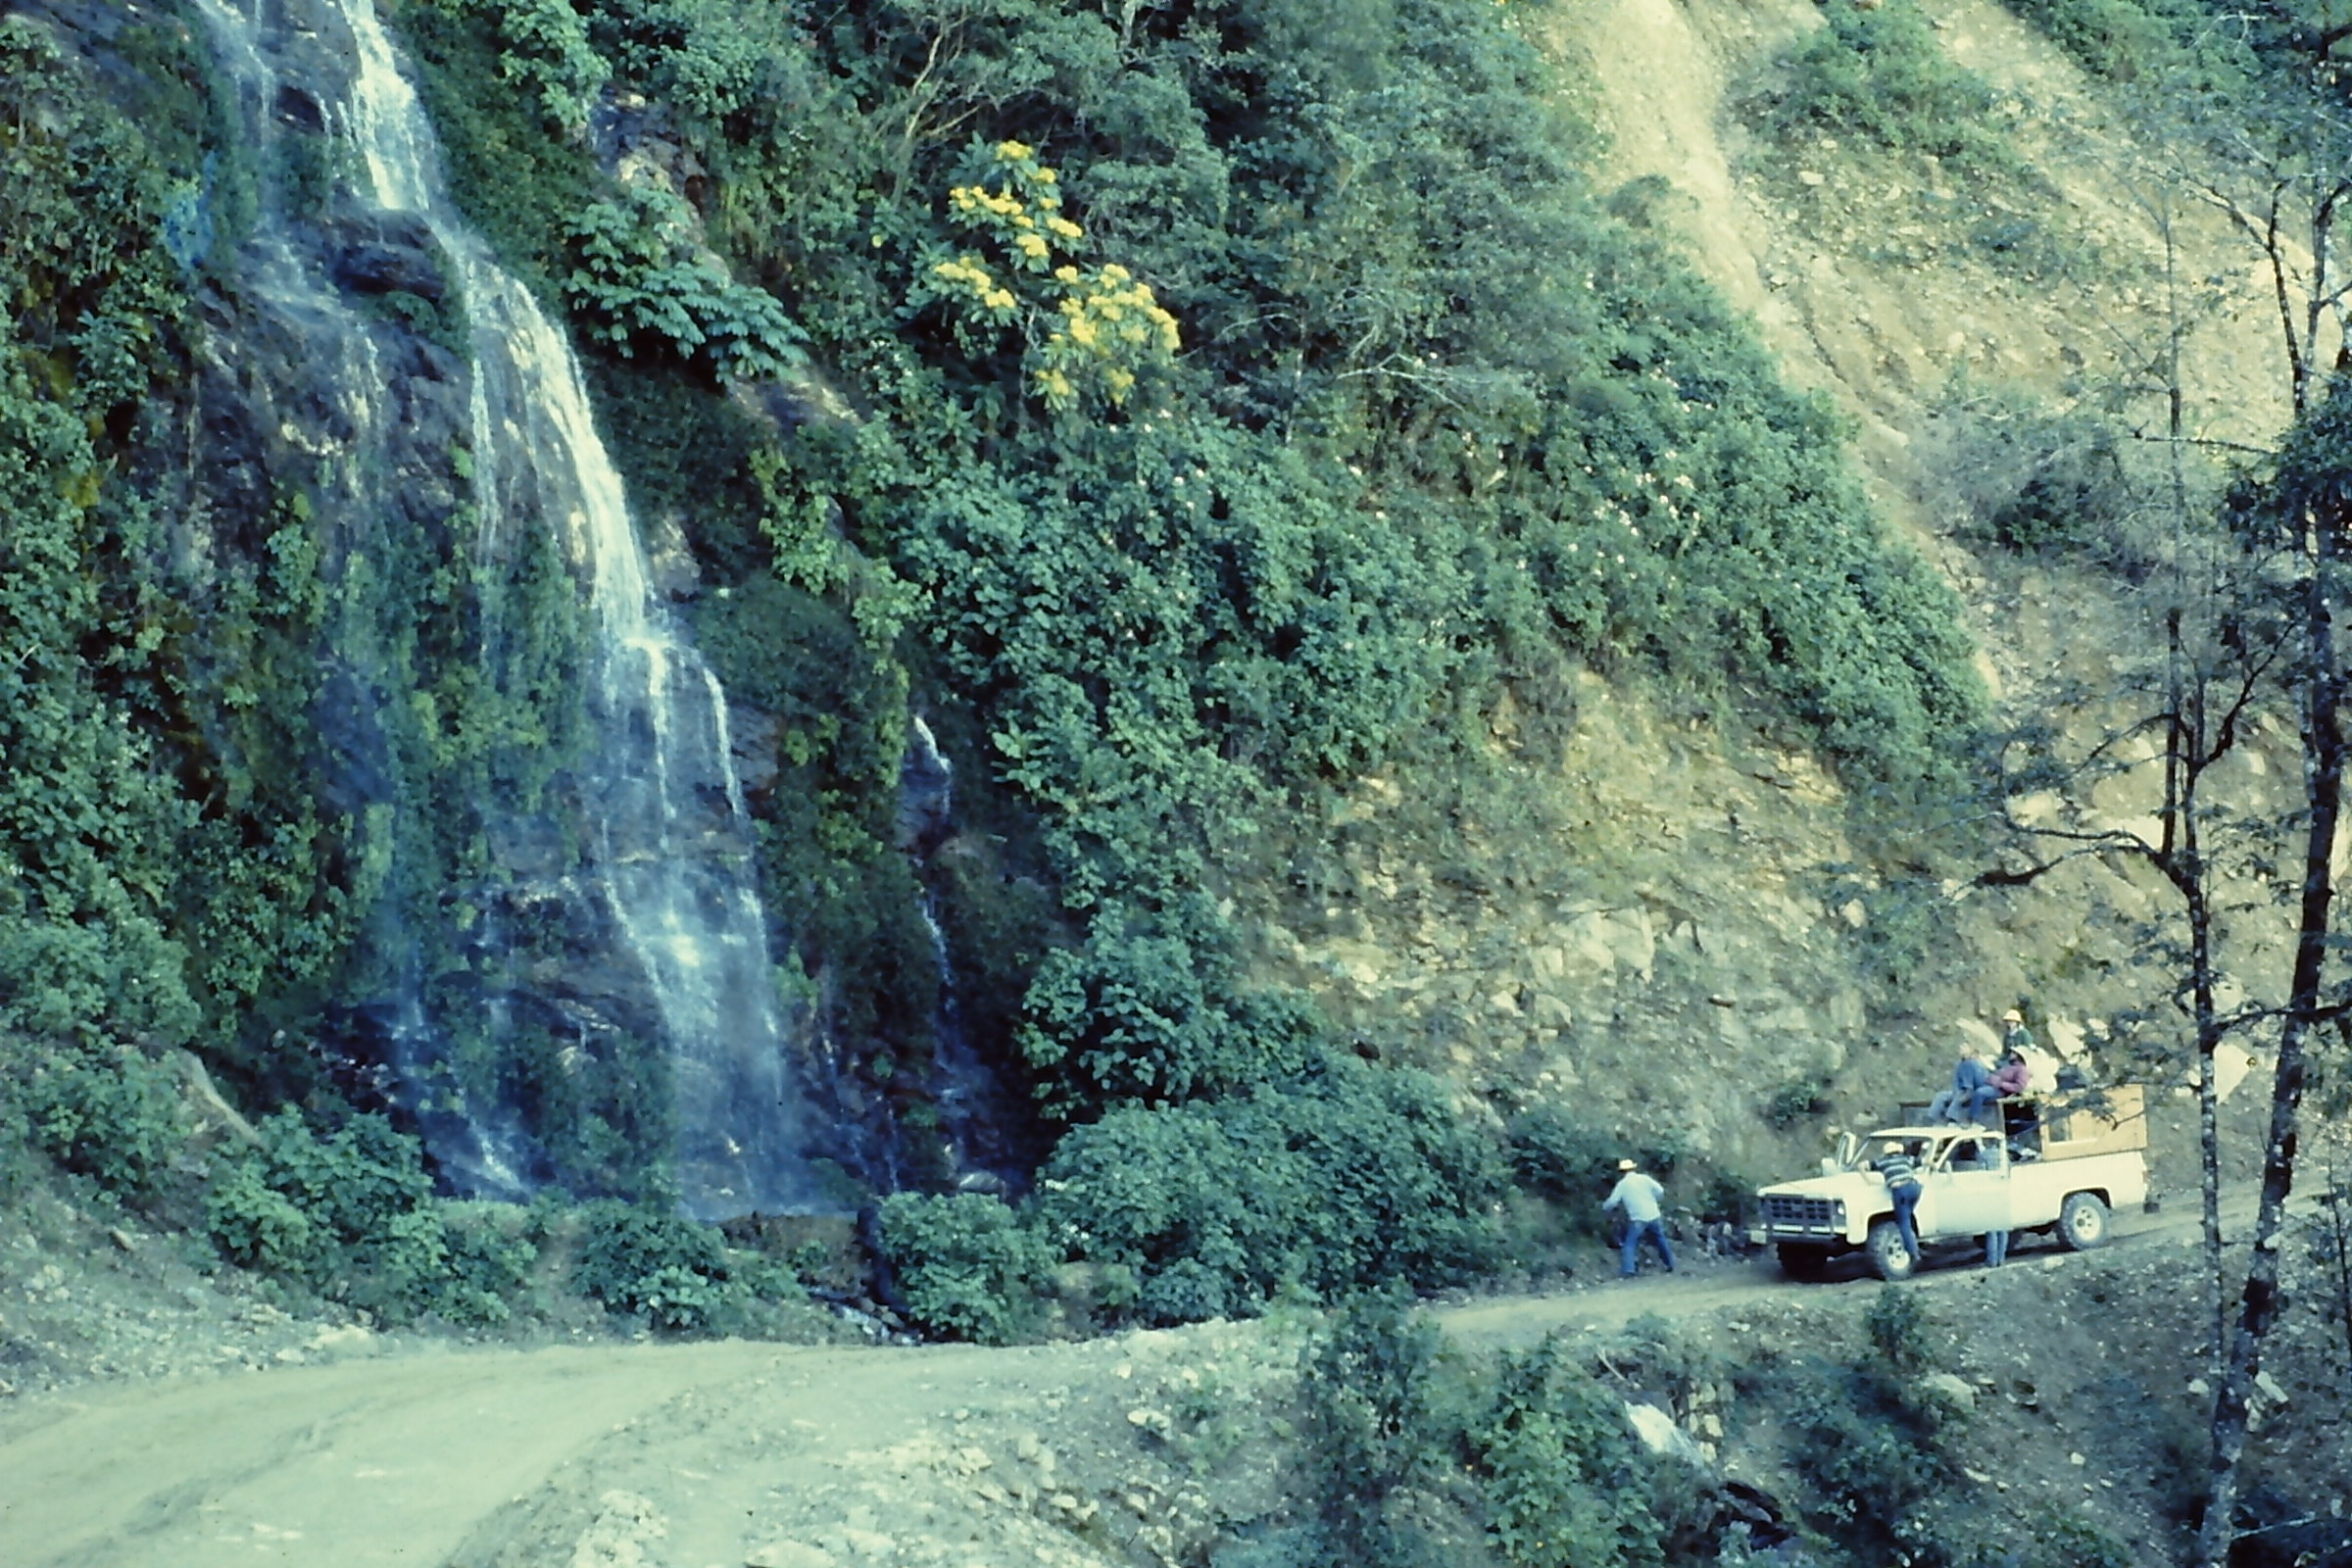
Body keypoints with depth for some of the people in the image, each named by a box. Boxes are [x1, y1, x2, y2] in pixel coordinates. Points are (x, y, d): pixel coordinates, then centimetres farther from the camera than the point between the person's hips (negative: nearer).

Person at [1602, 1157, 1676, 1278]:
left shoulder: (1622, 1184, 0)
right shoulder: (1645, 1179, 4)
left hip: (1638, 1219, -3)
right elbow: (1660, 1192, -1)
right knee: (1661, 1240, 20)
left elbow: (1612, 1202, -1)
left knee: (1630, 1244, 1)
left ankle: (1628, 1270, -15)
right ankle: (1670, 1265, 31)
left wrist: (1603, 1207, 20)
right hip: (1654, 1216, 3)